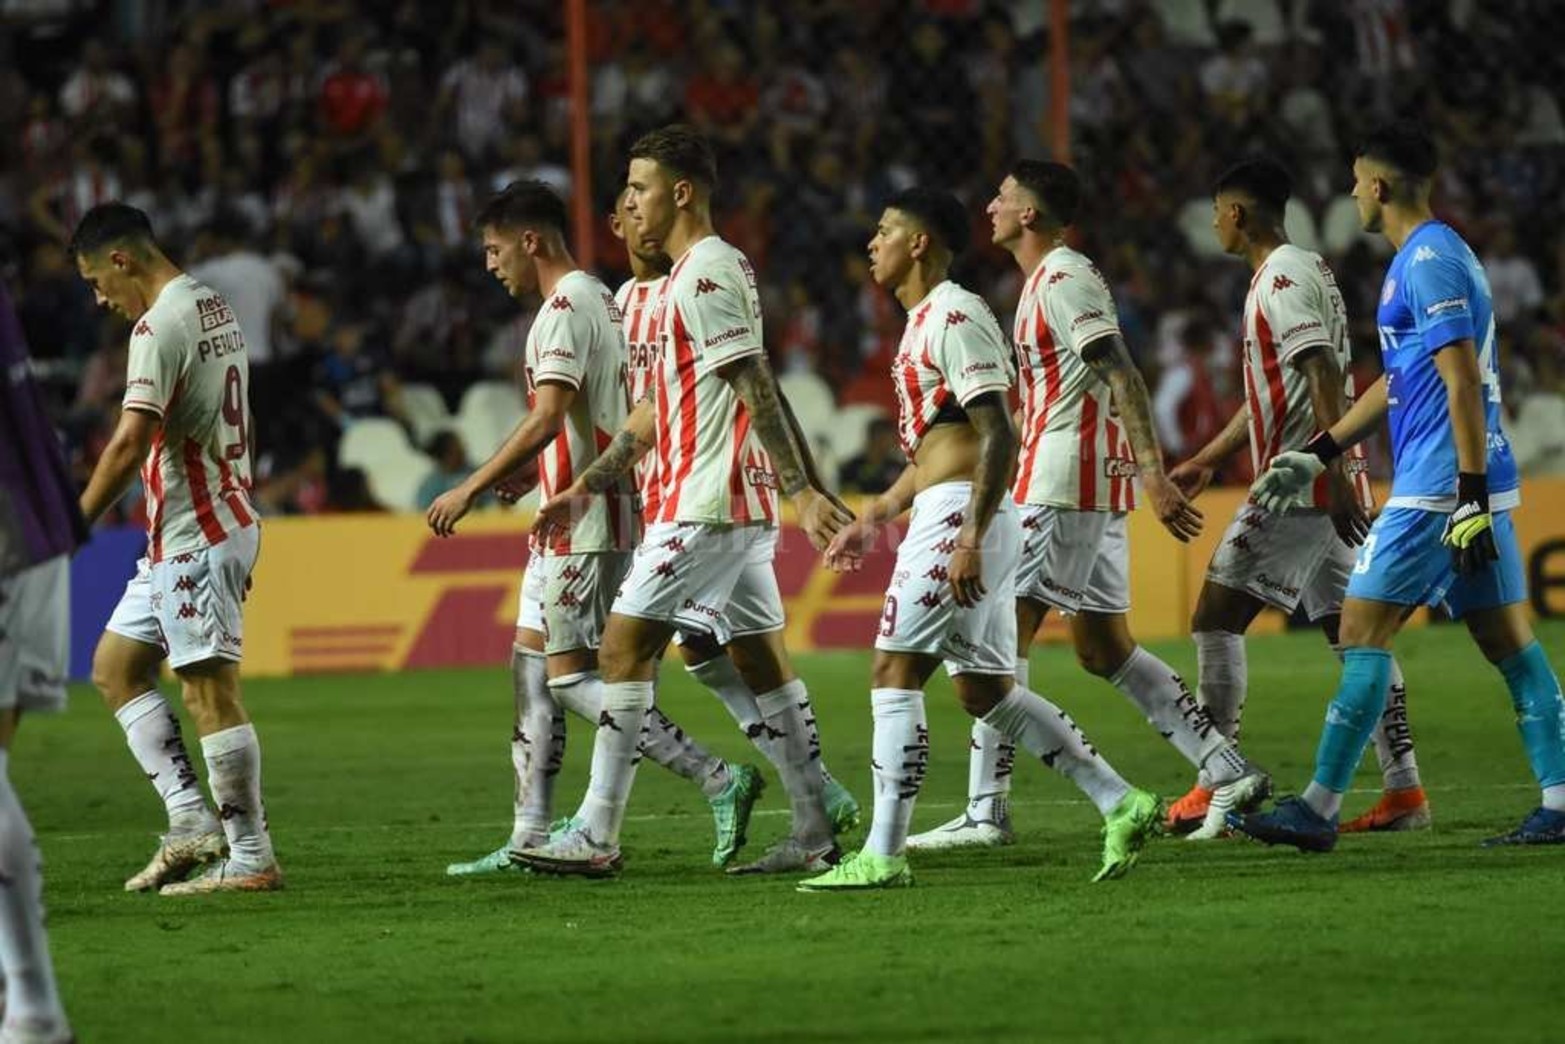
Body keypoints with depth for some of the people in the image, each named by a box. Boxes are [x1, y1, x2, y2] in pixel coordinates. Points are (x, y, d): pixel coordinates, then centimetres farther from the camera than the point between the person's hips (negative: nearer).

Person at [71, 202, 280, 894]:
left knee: (210, 693, -6)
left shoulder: (159, 326, -16)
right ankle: (192, 820, 8)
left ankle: (252, 859, -4)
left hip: (192, 537, -10)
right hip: (224, 520, 10)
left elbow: (131, 443, -24)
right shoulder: (216, 308, 15)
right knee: (114, 667, 14)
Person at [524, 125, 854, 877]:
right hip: (741, 504, 10)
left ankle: (597, 836, -8)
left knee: (625, 646, -8)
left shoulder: (705, 276, -13)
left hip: (702, 504, -10)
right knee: (761, 657, 9)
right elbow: (659, 409, 24)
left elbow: (757, 390, -20)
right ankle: (816, 833, 9)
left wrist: (803, 492, -25)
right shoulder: (709, 271, 19)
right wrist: (585, 488, 24)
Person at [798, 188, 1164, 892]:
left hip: (957, 516, -10)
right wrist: (874, 517, 28)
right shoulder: (926, 322, 20)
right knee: (984, 688, 11)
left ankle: (882, 857, -9)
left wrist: (970, 537, -25)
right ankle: (1121, 804, 11)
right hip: (945, 513, 10)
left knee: (893, 674, -9)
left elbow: (999, 436, -20)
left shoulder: (954, 318, -12)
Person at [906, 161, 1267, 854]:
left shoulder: (1063, 278, -11)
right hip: (1097, 485, 10)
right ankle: (1231, 773, 7)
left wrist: (1154, 474, -26)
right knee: (1104, 649, 10)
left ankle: (986, 812, -8)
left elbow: (1119, 376, -20)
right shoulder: (1050, 279, 20)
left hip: (1060, 484, -10)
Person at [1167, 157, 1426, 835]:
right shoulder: (1295, 273, 20)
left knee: (1216, 618, -7)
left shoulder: (1285, 278, -12)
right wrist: (1207, 461, 33)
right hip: (1325, 488, 10)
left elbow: (1324, 381, -21)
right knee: (1352, 631, 7)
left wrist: (1332, 475, -26)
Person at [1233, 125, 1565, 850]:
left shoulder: (1428, 262, -12)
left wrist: (1471, 495, -23)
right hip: (1471, 489, 10)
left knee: (1362, 633, -6)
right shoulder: (1436, 255, 20)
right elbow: (1400, 381, 28)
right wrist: (1316, 455, 29)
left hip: (1437, 489, -10)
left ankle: (1318, 810, -6)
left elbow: (1463, 383, -19)